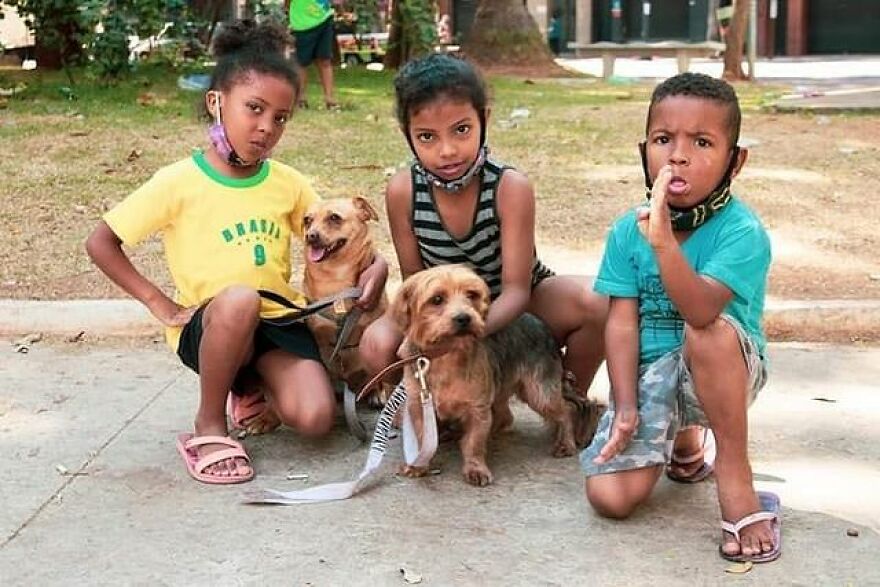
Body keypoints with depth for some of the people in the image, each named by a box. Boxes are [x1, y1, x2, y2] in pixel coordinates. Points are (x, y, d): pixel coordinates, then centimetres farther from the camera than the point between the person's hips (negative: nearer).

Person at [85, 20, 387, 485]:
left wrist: (375, 266, -11)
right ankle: (209, 425, -16)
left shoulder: (288, 184, 3)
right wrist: (160, 303, -9)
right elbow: (100, 242, -3)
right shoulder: (179, 183, -9)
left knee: (315, 418, -22)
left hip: (278, 321, 4)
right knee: (239, 299, -39)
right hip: (206, 327, -3)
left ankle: (253, 383, 15)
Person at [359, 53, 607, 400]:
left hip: (509, 311, -1)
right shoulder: (403, 192, -19)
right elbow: (414, 281, -8)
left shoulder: (510, 187, -27)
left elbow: (515, 290, -27)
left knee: (597, 304, -29)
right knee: (378, 347, -28)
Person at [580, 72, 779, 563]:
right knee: (610, 498, -12)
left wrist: (664, 241, -50)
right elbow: (623, 321, -5)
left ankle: (734, 469, -19)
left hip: (724, 373, -4)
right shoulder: (627, 232, -4)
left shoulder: (742, 232, -19)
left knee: (710, 331, -39)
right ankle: (683, 440, 22)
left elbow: (701, 310, -35)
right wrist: (626, 408, -13)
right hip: (650, 374, 4)